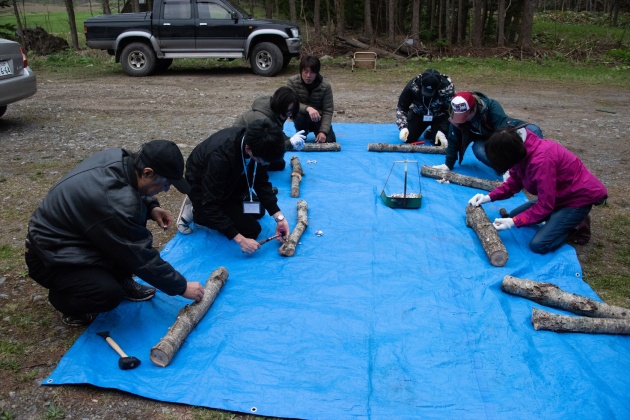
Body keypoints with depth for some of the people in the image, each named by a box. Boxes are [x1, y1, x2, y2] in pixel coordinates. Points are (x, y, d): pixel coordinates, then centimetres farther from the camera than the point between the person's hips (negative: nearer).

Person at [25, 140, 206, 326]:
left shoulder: (118, 157, -12)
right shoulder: (115, 203, -36)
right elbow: (141, 255, -26)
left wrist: (151, 206, -7)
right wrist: (181, 287, -16)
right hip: (51, 256, -9)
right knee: (109, 293, -28)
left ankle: (121, 281, 12)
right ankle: (63, 298, 4)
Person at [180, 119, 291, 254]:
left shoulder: (255, 142, -22)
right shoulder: (220, 156, -43)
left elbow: (261, 182, -11)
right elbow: (211, 206, -37)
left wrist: (279, 217, -19)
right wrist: (240, 239, -38)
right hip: (202, 185, -7)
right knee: (251, 229, -8)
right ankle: (197, 213, 3)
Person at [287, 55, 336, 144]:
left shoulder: (325, 86, -17)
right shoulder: (292, 82, -17)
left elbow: (328, 111, -17)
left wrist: (323, 131, -31)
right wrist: (307, 108, -43)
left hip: (319, 119, 1)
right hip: (302, 119, -1)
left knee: (329, 141, -19)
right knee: (299, 115, -36)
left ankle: (317, 132, 16)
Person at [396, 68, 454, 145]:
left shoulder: (447, 88, -31)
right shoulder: (413, 86, -28)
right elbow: (401, 107, -18)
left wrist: (442, 131, -32)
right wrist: (403, 127, -31)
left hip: (439, 116, -2)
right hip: (418, 114, 2)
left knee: (439, 142, -21)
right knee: (408, 139, -10)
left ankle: (431, 132, 16)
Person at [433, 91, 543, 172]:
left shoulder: (492, 106, -35)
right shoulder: (457, 116, -24)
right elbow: (454, 140, -14)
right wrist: (448, 164, -14)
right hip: (486, 139, 2)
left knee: (533, 130, -30)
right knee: (478, 149, -34)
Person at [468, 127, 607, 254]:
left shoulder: (541, 160, -35)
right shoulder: (520, 149, -10)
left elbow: (544, 205, -28)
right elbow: (515, 182, 4)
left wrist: (514, 222, -27)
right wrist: (489, 197, -7)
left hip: (580, 196, -9)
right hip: (561, 193, 9)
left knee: (538, 245, -19)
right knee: (513, 215, 11)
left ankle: (577, 227, 4)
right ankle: (564, 219, 12)